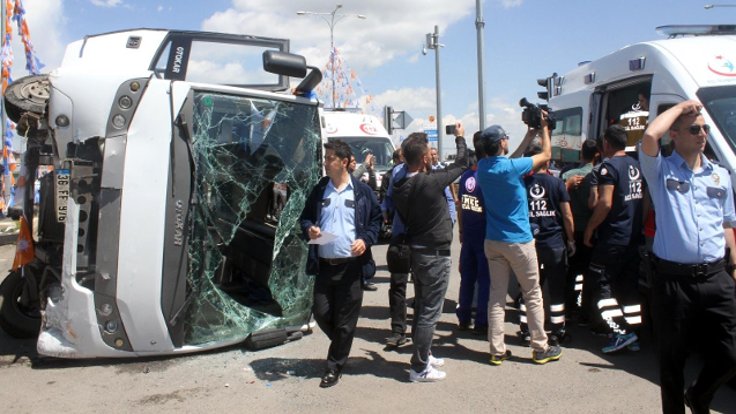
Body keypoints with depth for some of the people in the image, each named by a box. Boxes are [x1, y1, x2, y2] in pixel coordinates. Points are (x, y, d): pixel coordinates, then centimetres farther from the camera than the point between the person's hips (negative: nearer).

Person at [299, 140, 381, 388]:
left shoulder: (362, 191, -1)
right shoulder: (319, 190, 7)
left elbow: (377, 218, 6)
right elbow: (305, 217, 15)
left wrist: (366, 239, -11)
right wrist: (309, 229, -7)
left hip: (351, 264, -3)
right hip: (324, 264, 3)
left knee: (345, 320, 4)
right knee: (321, 312, 6)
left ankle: (335, 366, 21)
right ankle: (342, 346, 35)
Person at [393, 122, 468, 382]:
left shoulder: (400, 188, 0)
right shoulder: (430, 182, -21)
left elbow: (404, 218, 8)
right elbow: (462, 164, -7)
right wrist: (460, 138, 9)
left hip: (416, 251, 8)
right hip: (435, 254, -8)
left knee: (421, 307, 20)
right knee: (430, 312, 0)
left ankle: (423, 355, 34)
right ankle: (420, 368, 7)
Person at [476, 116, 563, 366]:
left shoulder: (483, 167, 0)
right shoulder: (512, 167, -17)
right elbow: (546, 154, -2)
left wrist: (529, 136, 22)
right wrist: (544, 127, 11)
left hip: (493, 241, 6)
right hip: (518, 241, -5)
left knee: (497, 295, 8)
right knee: (533, 295, 8)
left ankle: (497, 351, 12)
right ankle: (540, 349, 17)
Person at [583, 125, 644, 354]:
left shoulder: (609, 166, -14)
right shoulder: (636, 165, 10)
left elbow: (605, 203, -22)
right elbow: (643, 200, 17)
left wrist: (589, 228, -12)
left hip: (613, 238, -8)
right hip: (634, 237, 8)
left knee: (602, 285, 1)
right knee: (629, 287, 13)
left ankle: (621, 332, -5)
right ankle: (633, 334, 18)